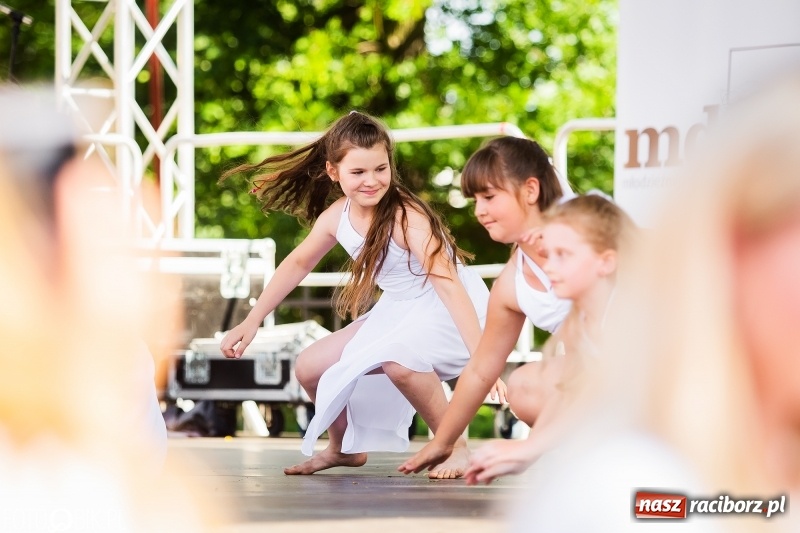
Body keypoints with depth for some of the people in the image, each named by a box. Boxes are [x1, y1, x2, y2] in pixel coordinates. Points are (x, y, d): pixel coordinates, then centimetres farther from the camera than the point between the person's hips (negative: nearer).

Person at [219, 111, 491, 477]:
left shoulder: (406, 217, -29)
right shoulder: (336, 216, -8)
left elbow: (447, 283, -37)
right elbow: (298, 264, 10)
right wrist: (251, 322, 10)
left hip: (452, 312, -8)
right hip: (397, 311, 8)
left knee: (398, 362, -37)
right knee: (310, 368, 4)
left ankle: (454, 447, -17)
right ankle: (345, 447, 31)